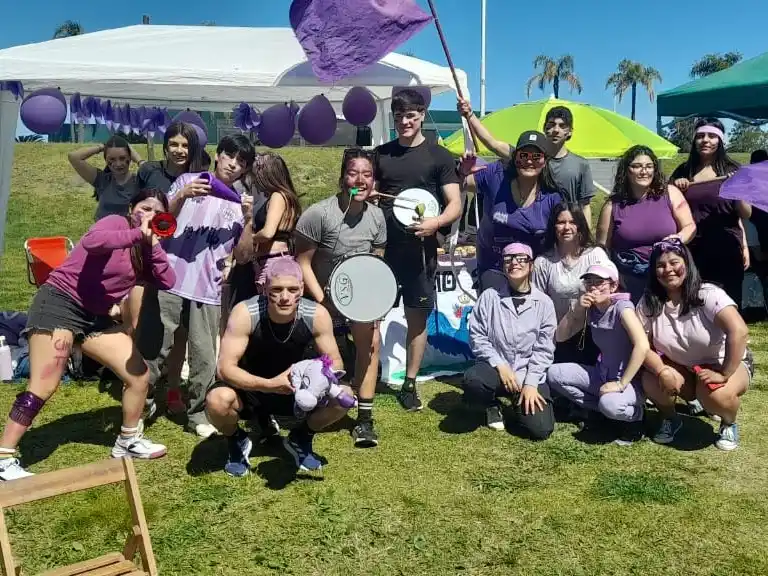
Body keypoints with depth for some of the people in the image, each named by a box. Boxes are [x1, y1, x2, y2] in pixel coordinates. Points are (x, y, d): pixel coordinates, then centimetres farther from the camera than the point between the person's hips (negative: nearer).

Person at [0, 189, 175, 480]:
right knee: (43, 386, -12)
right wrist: (138, 233, -24)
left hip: (96, 316, 8)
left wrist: (153, 243, -8)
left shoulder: (144, 248, 12)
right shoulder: (116, 223, -9)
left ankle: (128, 441, 24)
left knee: (140, 374, 6)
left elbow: (167, 282, -2)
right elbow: (91, 241, -33)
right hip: (60, 301, -8)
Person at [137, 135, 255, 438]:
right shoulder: (188, 181, 6)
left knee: (205, 359, 2)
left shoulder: (241, 204, 10)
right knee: (152, 352, 4)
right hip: (169, 282, -1)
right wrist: (181, 196, -16)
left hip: (208, 291, 2)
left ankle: (197, 413, 19)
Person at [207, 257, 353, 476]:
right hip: (249, 390, -2)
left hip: (294, 390, 2)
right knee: (217, 400, -35)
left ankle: (300, 439, 11)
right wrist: (270, 385, -44)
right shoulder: (245, 314, -28)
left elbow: (335, 363, -12)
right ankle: (237, 441, 3)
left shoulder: (317, 315, -21)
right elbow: (225, 368, -30)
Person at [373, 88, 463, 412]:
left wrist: (435, 223, -25)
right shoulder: (381, 154, 10)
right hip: (382, 247, 2)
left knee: (417, 317, 5)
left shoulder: (439, 156, 0)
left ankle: (409, 384, 18)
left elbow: (455, 205, -4)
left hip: (419, 250, -2)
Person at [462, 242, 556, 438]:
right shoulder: (490, 297, -2)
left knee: (541, 429, -18)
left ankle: (520, 404, 19)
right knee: (472, 380, -35)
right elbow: (476, 336, -3)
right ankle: (492, 406, 3)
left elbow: (544, 349, -2)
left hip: (530, 374, 0)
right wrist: (500, 365, -14)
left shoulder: (543, 302, 0)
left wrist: (531, 383, -11)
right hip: (496, 367, 0)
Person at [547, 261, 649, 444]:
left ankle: (635, 415, -1)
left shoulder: (621, 306, -20)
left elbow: (643, 345, -33)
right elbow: (560, 336, 0)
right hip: (602, 374, 7)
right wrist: (577, 309, -14)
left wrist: (621, 383, -29)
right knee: (554, 374, -5)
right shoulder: (590, 310, 1)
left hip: (630, 380, -7)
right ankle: (599, 409, 6)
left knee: (609, 404, -38)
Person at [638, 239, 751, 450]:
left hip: (724, 363, -3)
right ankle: (670, 420, 7)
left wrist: (724, 375, -35)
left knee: (715, 396, -34)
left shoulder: (708, 294, -23)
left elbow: (739, 331, -34)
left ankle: (729, 424, 3)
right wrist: (662, 370, -28)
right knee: (652, 383, -26)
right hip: (680, 366, 3)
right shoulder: (648, 302, -11)